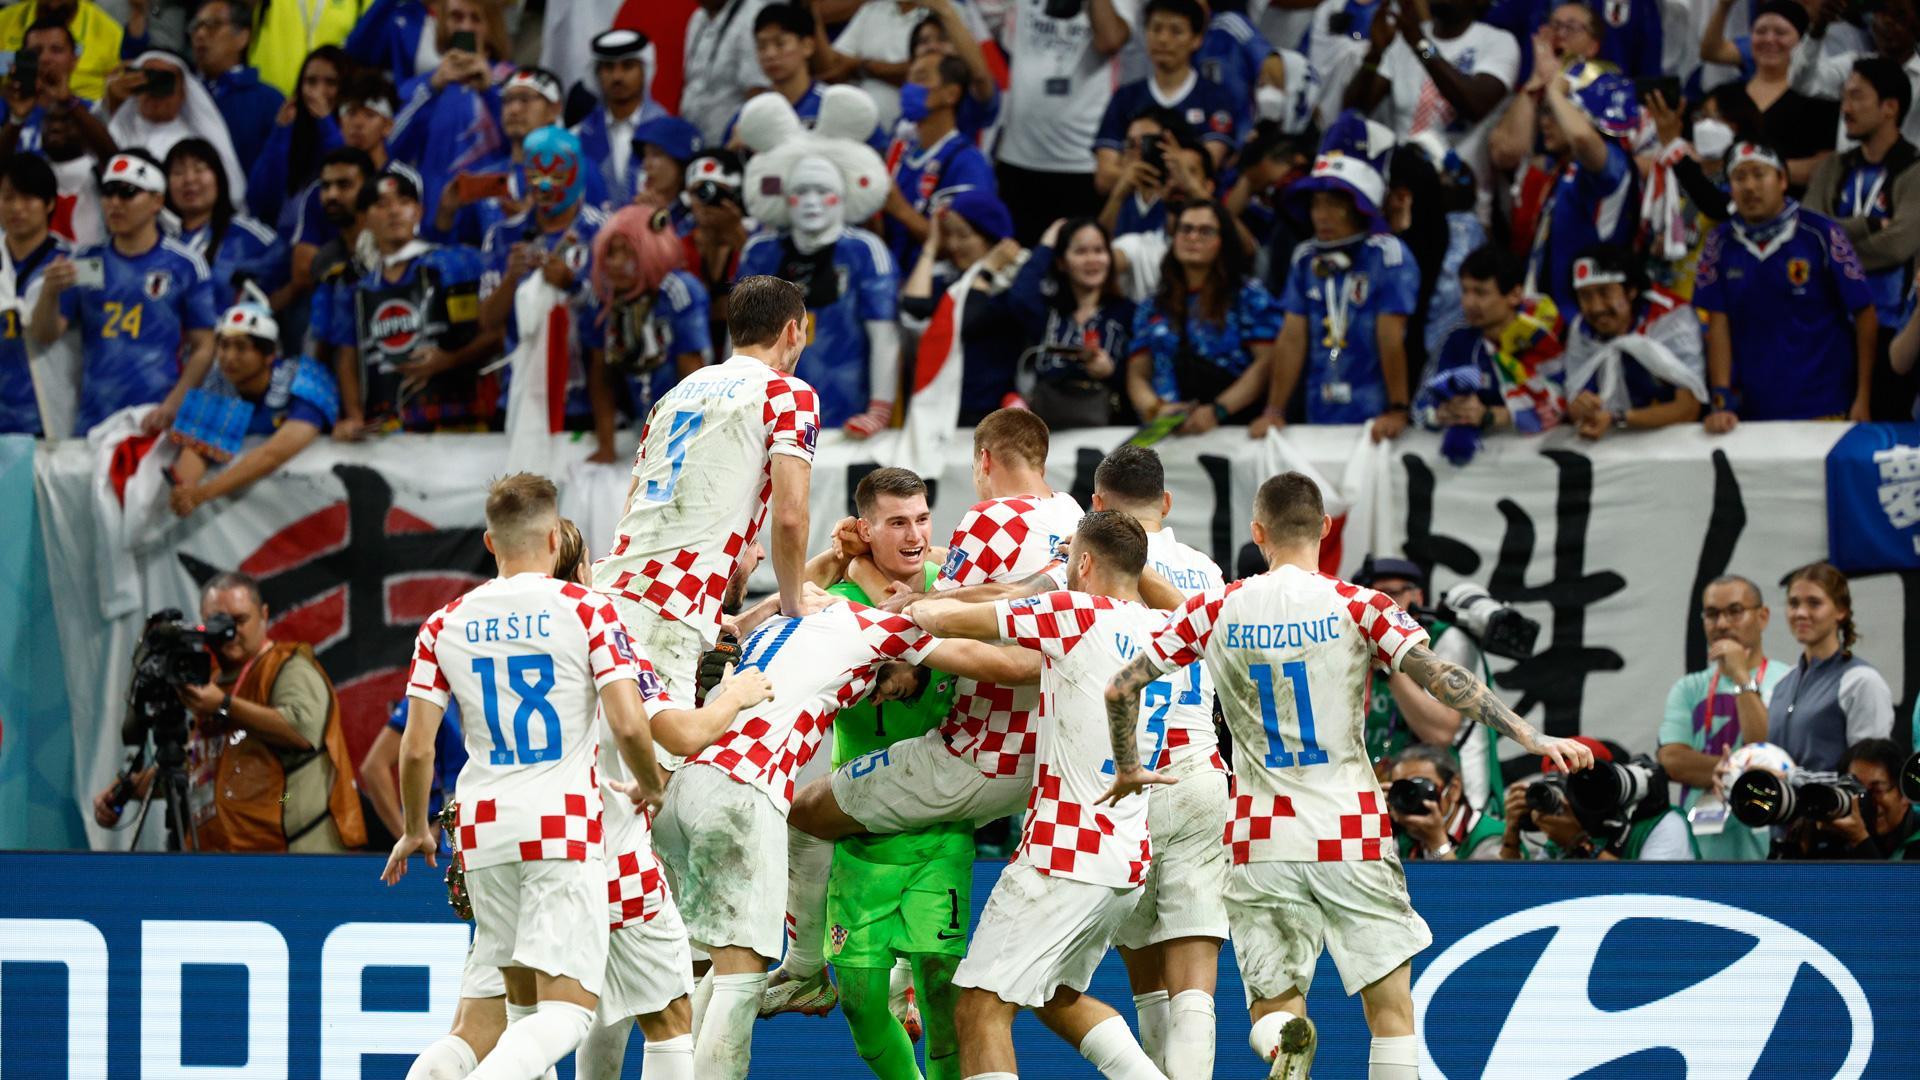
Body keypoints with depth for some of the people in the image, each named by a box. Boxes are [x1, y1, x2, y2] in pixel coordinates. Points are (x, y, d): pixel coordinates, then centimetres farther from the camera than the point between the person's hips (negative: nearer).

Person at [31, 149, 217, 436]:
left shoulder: (186, 266, 2)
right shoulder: (86, 262, 12)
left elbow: (203, 348, 1)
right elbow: (45, 335, 8)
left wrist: (172, 406, -13)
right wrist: (50, 293, -13)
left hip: (156, 422, -3)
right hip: (93, 421, 3)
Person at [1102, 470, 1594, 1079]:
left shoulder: (1216, 612, 3)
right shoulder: (1358, 607, -4)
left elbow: (1120, 688, 5)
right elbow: (1441, 679, -15)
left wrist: (1127, 771, 21)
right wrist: (1532, 738, -14)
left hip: (1261, 845, 1)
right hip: (1351, 840, -1)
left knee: (1272, 1011, 6)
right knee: (1392, 1014, 8)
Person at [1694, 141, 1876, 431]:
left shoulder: (1821, 235, -6)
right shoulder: (1720, 244, 3)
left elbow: (1865, 315, -3)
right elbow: (1718, 327, 2)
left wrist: (1863, 400, -6)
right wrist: (1722, 403, -8)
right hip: (1750, 412, 2)